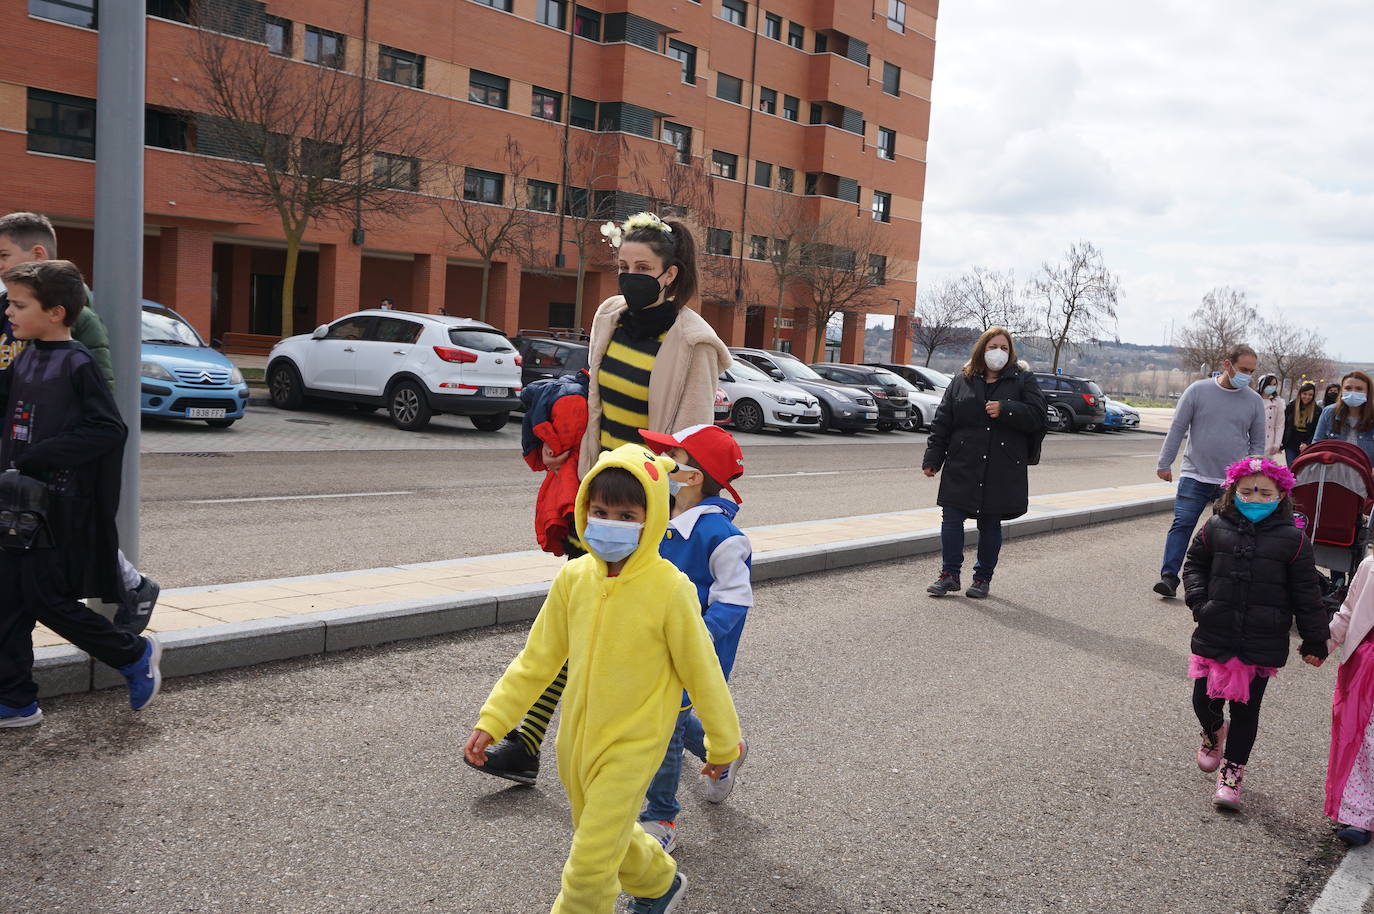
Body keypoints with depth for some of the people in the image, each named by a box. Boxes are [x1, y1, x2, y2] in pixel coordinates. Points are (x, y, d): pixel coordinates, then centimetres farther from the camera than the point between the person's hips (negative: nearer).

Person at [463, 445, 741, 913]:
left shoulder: (670, 588, -20)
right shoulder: (574, 578, -6)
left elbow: (701, 669, -9)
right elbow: (537, 659, 2)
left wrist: (723, 742, 1)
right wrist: (492, 721, -2)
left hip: (632, 746, -6)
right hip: (577, 738, 6)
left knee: (590, 864, -6)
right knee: (606, 835, 25)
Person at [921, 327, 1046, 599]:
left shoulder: (1023, 380, 4)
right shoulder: (962, 381, 7)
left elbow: (1037, 414, -5)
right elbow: (942, 422, 6)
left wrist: (1004, 410, -17)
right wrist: (932, 459, 1)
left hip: (1002, 471, -1)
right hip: (962, 467, 1)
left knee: (990, 525, 6)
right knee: (951, 518, -3)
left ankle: (983, 578, 18)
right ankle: (949, 574, 5)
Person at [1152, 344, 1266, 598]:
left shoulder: (1254, 401, 6)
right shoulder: (1198, 390, -1)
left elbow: (1257, 442, 14)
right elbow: (1177, 429, 3)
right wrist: (1164, 464, 2)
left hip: (1234, 483, 2)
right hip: (1195, 476, -2)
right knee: (1182, 525, -9)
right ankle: (1169, 577, -6)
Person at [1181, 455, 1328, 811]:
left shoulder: (1292, 538, -4)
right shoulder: (1215, 528, -1)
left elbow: (1306, 593, 2)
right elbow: (1194, 564, 13)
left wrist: (1314, 640, 5)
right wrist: (1199, 600, -3)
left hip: (1262, 644, -1)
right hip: (1214, 635, 1)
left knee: (1246, 708, 7)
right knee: (1205, 700, 8)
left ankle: (1232, 769, 22)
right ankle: (1213, 732, 42)